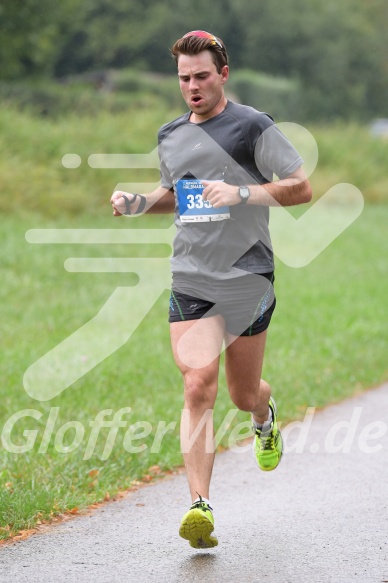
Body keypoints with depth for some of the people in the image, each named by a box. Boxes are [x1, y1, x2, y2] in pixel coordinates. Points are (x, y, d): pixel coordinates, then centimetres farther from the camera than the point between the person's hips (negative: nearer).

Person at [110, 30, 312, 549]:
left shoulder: (252, 127, -5)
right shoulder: (171, 136, 13)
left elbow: (301, 189, -6)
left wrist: (242, 193, -20)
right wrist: (139, 203, 10)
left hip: (247, 277, -3)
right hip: (190, 279, 3)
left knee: (242, 394, 9)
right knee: (198, 386, -14)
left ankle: (265, 416, 48)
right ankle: (200, 507, -18)